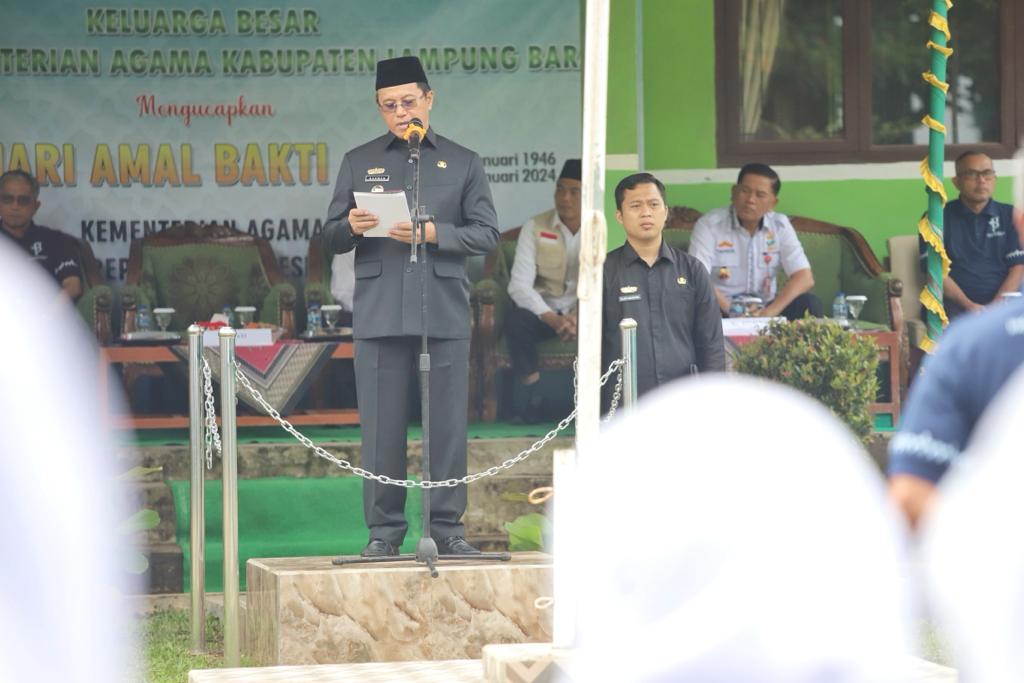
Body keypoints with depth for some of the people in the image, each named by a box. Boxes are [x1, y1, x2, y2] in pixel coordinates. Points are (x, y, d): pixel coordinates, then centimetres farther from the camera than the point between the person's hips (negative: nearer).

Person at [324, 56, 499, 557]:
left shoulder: (463, 163, 12)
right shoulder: (358, 162, 15)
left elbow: (486, 234, 5)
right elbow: (331, 237, 12)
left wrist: (435, 233, -11)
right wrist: (352, 227, -11)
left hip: (445, 311, 0)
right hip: (379, 311, 1)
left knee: (448, 424, -2)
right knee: (381, 426, -1)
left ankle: (448, 526, 6)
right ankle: (384, 529, 5)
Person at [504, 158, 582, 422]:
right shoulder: (535, 227, -2)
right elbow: (519, 285, -11)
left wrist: (579, 318, -30)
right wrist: (551, 319, -28)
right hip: (543, 309, 0)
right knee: (516, 321, -33)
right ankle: (531, 397, -20)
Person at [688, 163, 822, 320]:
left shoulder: (780, 226, 4)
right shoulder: (708, 225, -6)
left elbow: (804, 278, -5)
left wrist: (770, 312, -21)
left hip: (764, 309, 3)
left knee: (809, 304, -23)